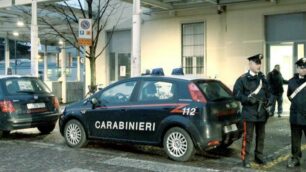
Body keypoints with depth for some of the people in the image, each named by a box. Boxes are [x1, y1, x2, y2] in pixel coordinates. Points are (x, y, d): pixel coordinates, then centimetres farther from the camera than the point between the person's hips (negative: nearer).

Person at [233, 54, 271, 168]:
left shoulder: (262, 78, 11)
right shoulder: (243, 79, -6)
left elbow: (267, 92, 21)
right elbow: (237, 94, -9)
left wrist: (267, 100, 4)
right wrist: (248, 99, -19)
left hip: (262, 112, 6)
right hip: (249, 113, -6)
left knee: (261, 136, 14)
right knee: (248, 137, -3)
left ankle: (259, 156, 28)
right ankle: (245, 159, 5)